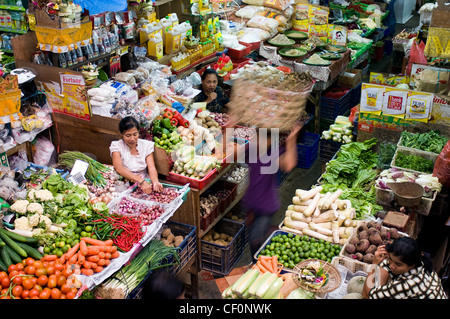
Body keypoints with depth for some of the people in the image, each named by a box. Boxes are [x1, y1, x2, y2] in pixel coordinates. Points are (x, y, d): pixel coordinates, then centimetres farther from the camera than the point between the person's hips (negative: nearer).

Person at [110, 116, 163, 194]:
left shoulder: (146, 145, 6)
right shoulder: (116, 146, -3)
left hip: (145, 183, 1)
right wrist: (141, 181, -33)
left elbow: (151, 168, -5)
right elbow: (119, 168, -20)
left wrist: (155, 181, -29)